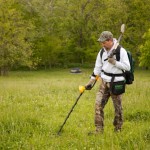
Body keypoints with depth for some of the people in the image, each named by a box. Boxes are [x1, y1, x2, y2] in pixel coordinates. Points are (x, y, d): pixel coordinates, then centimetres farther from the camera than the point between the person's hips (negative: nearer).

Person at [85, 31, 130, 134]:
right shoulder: (102, 52, 5)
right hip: (105, 82, 5)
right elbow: (98, 67, 11)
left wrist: (115, 63, -24)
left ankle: (118, 128, 20)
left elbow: (127, 67, -13)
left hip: (116, 83, -5)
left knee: (118, 107, 3)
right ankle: (99, 129, 1)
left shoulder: (121, 51, -12)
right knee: (99, 104, -4)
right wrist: (91, 81, 8)